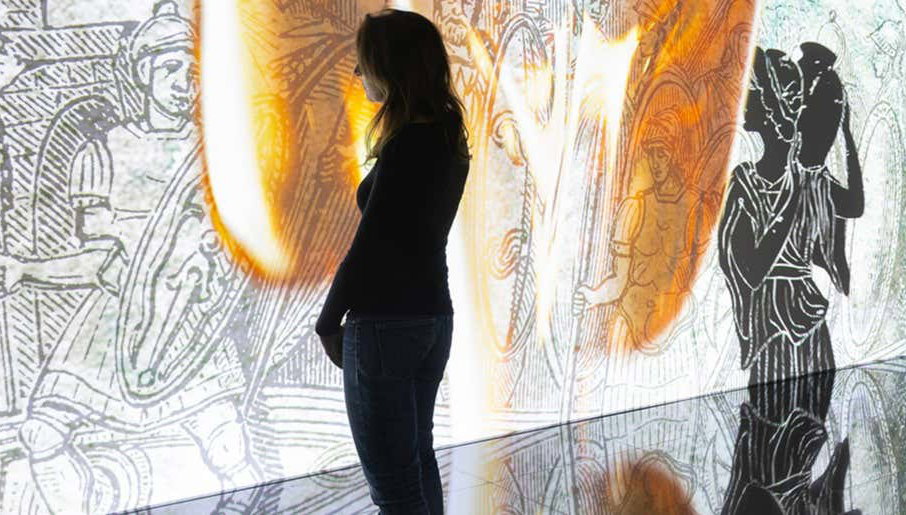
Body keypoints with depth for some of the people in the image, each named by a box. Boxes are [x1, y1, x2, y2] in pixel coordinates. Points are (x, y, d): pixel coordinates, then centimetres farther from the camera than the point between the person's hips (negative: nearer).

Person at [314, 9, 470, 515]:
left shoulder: (406, 145, -18)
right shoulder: (450, 138, 8)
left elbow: (367, 247, -17)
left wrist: (329, 324, -5)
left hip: (386, 322, -9)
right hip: (433, 315, 9)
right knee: (417, 457, 20)